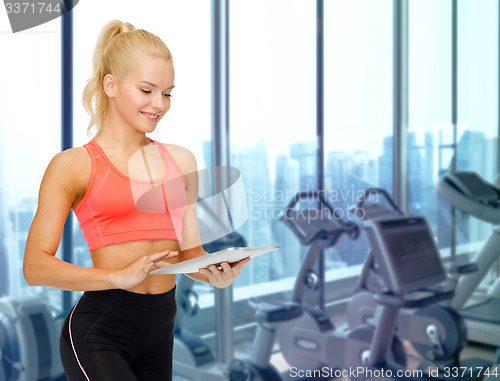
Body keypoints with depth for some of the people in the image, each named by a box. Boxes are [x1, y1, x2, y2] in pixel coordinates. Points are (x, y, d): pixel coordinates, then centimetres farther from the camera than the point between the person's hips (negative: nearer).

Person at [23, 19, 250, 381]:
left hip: (161, 328, 5)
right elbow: (35, 266, -9)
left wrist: (214, 272, -8)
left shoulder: (181, 160, 12)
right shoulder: (72, 166, -3)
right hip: (99, 328, -5)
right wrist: (119, 276, -22)